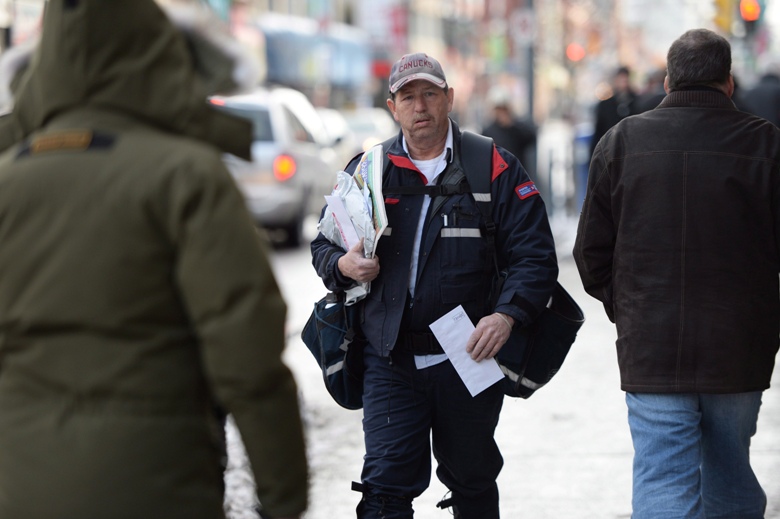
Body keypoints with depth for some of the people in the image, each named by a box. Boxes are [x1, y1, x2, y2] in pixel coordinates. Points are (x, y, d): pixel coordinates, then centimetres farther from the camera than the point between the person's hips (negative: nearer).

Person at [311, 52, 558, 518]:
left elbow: (535, 256, -5)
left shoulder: (496, 170, -1)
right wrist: (343, 266, -9)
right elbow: (324, 244, 15)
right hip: (389, 362, 1)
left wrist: (507, 314, -22)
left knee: (472, 480, 14)